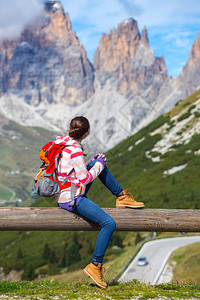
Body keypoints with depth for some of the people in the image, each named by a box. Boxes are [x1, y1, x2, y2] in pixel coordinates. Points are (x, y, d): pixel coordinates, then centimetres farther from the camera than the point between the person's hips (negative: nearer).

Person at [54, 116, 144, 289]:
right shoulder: (75, 150, -24)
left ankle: (121, 196, 19)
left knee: (99, 163, 16)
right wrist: (99, 165, -5)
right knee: (109, 223, -15)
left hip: (63, 194, 10)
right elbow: (84, 180, -19)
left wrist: (93, 163, 15)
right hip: (72, 200, -10)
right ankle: (95, 266, -6)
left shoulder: (61, 142, 4)